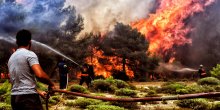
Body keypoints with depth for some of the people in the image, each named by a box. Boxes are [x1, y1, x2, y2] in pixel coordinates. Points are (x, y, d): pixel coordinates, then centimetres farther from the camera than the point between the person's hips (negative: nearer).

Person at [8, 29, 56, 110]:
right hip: (29, 97, -8)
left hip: (14, 97, 8)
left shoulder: (11, 58, 17)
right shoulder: (29, 54, -8)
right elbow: (40, 75, -22)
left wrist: (38, 92, 28)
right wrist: (51, 84, -3)